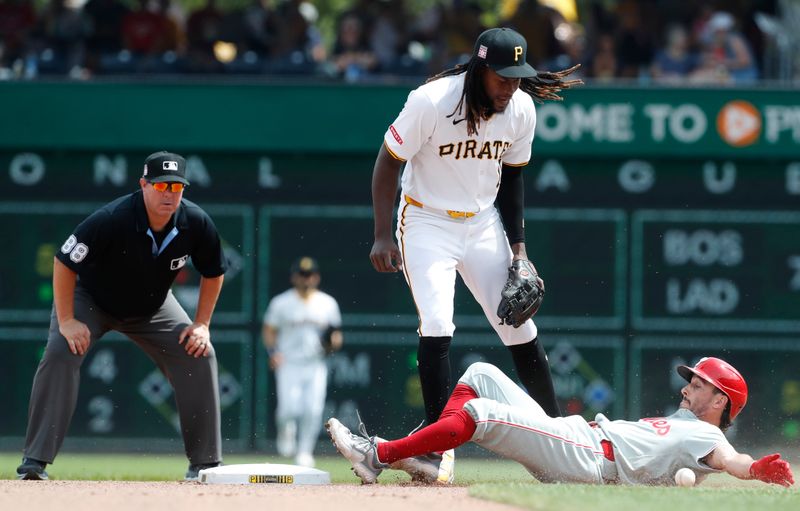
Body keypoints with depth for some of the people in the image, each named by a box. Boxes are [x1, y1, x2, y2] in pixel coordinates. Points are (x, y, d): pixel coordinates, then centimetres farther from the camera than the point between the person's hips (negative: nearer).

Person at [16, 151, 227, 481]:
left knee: (200, 356, -9)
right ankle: (35, 461, -23)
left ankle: (205, 463, 1)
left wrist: (202, 325, -10)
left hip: (152, 306, 4)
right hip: (91, 299, -4)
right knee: (60, 354, -27)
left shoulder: (196, 224, -23)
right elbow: (64, 262, -27)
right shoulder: (112, 219, -36)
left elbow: (213, 273, -3)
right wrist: (66, 321, -29)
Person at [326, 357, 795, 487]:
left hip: (586, 458, -11)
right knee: (481, 375, 12)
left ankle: (379, 455, -25)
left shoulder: (705, 436, -3)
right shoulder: (681, 424, 29)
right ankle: (425, 457, -5)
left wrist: (760, 471, -42)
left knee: (481, 411, -25)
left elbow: (732, 461, -23)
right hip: (572, 434, 11)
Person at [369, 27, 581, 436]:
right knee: (436, 327, -18)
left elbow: (511, 176, 6)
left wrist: (519, 249, 4)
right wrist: (383, 237, -18)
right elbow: (388, 161, -14)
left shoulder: (521, 109, -9)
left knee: (519, 325, 4)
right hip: (427, 222, -4)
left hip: (483, 223, 4)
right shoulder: (431, 102, -24)